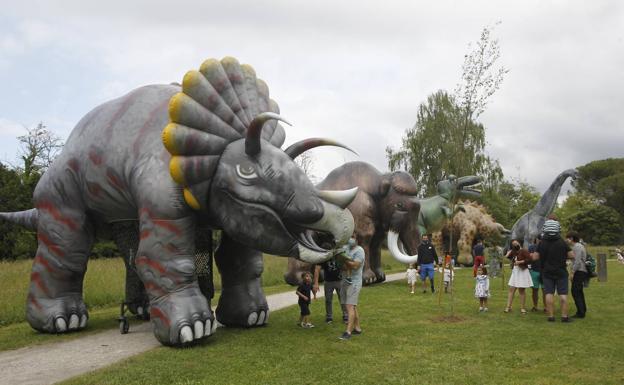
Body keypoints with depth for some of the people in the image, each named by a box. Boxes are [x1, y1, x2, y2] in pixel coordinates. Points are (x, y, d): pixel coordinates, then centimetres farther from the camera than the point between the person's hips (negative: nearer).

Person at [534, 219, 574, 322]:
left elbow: (536, 257, -3)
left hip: (547, 272, 1)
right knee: (563, 294, 3)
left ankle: (551, 316, 3)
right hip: (561, 272, -1)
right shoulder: (562, 242, -6)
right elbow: (572, 256, -6)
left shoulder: (541, 243, -4)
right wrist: (563, 256, 12)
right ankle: (564, 316, 2)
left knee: (549, 294, 3)